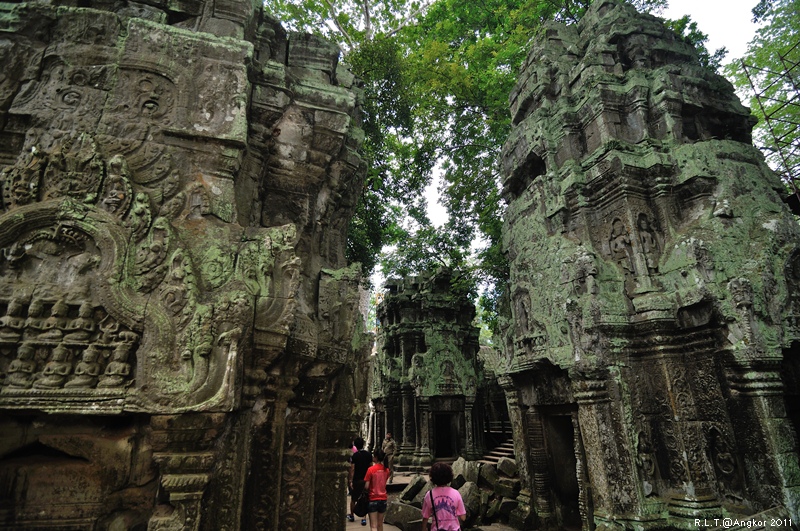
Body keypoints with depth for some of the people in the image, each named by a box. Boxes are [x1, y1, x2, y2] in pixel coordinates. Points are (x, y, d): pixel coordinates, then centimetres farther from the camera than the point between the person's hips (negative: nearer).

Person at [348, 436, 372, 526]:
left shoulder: (354, 456, -15)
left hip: (356, 480, -2)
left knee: (353, 499, 17)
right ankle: (364, 518, 7)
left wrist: (350, 481, -11)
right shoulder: (369, 454, -3)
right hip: (366, 480, 3)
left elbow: (352, 469, -15)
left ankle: (351, 516, 32)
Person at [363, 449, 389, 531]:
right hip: (383, 499, 5)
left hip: (373, 499, -5)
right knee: (380, 524, 18)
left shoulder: (371, 469, -16)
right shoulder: (386, 470, -1)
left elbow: (366, 486, -15)